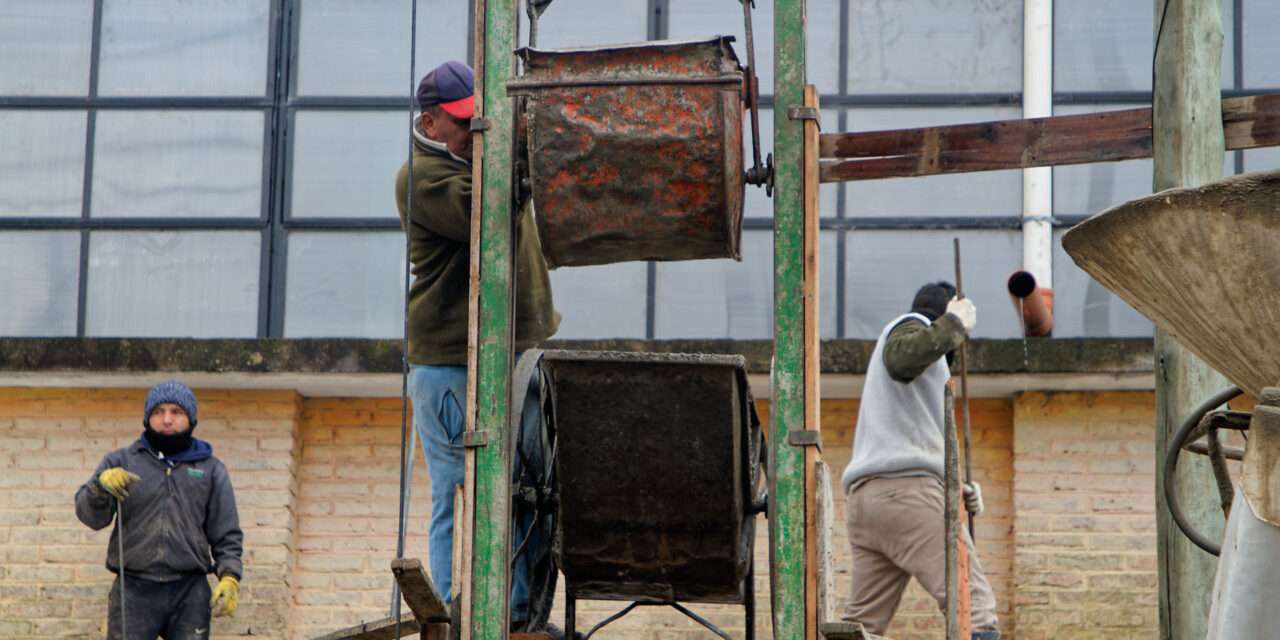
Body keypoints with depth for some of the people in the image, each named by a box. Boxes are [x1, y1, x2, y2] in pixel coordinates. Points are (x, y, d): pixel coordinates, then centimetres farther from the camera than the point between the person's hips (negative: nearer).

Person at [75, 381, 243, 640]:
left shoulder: (211, 469, 12)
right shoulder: (121, 462, 9)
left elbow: (226, 534, 12)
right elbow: (90, 516, -1)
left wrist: (229, 577, -4)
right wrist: (100, 487, -21)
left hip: (190, 592, 1)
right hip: (133, 590, -1)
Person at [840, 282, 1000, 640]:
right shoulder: (912, 326, 9)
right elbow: (901, 356, -19)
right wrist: (954, 324, -8)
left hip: (863, 494, 9)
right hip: (906, 489, -9)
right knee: (974, 607, -14)